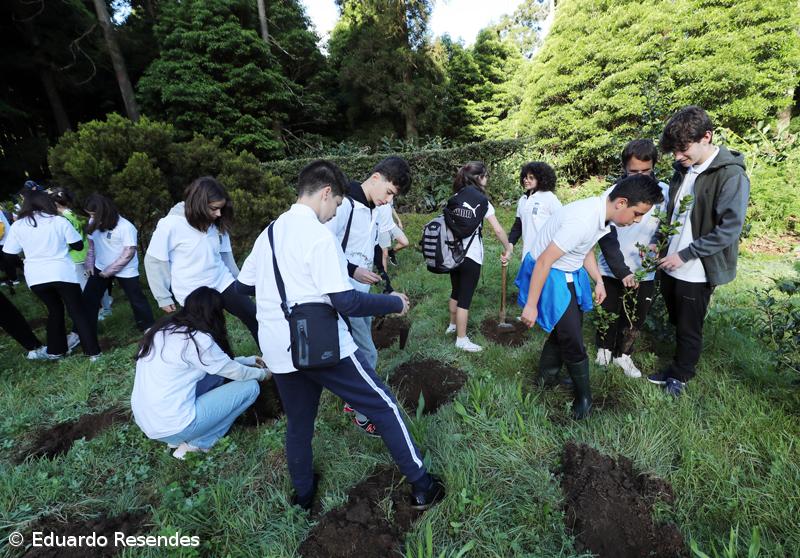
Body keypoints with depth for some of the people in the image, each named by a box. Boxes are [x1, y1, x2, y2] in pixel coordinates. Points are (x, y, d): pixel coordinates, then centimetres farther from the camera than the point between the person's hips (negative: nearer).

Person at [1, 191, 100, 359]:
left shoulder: (17, 226, 1)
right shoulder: (59, 221, -4)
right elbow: (78, 245, 1)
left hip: (36, 277, 3)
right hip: (62, 274, -3)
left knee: (55, 310, 22)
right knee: (77, 311, 4)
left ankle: (55, 350, 30)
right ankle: (93, 351, 3)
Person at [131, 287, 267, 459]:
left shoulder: (164, 329, 6)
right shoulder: (197, 339, -19)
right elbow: (237, 373, -7)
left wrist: (247, 360, 24)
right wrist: (263, 373, 13)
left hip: (145, 422, 9)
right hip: (171, 428, -8)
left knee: (216, 370, 17)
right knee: (250, 387, -3)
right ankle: (198, 443, 2)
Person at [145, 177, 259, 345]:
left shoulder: (217, 223, -1)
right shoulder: (170, 224, -16)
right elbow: (154, 261, -8)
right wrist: (163, 297, -3)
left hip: (222, 283, 5)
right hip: (193, 294, -5)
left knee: (254, 317, 4)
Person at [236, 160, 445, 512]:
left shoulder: (269, 233, 8)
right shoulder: (318, 235, -16)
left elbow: (242, 287, 19)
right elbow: (346, 302, -21)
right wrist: (394, 303, -7)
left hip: (277, 351, 8)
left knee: (298, 423, 24)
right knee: (384, 406, 8)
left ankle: (303, 494, 43)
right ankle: (421, 487, 20)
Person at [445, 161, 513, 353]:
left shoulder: (456, 197, 8)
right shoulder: (481, 200, -9)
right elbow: (498, 230, -11)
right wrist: (507, 249, 3)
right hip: (470, 256, -6)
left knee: (456, 291, 22)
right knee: (465, 297, 3)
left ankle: (452, 325, 40)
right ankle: (461, 339, 14)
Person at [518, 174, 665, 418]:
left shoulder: (601, 213, -2)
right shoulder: (583, 221, -31)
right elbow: (543, 261, -30)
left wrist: (599, 281, 8)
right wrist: (531, 306, -25)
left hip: (570, 275, 9)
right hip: (549, 277, -9)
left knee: (567, 328, 18)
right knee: (573, 341, -1)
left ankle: (546, 377, 37)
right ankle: (584, 396, 21)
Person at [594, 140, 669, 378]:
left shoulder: (663, 192, -7)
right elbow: (606, 238, -13)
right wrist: (622, 271, -18)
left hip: (645, 272, 2)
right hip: (612, 271, -1)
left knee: (635, 319, 13)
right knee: (608, 314, 13)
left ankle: (623, 354, 36)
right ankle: (604, 349, 38)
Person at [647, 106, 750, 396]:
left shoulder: (731, 176, -15)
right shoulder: (684, 169, 6)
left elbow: (729, 229, -19)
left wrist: (684, 255, -19)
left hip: (697, 272, -6)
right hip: (670, 265, 6)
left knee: (689, 330, 11)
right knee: (677, 323, 20)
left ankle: (680, 375, 31)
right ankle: (676, 369, 38)